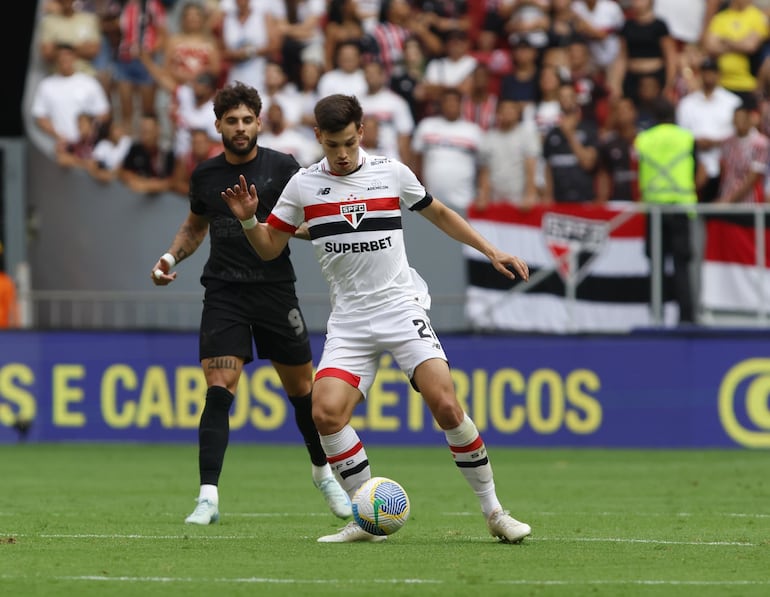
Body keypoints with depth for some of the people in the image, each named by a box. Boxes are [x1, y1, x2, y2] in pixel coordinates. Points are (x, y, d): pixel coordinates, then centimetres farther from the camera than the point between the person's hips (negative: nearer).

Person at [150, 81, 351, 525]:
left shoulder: (282, 168, -2)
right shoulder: (205, 175, 7)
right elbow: (195, 226, 24)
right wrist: (171, 258, 6)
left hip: (275, 288, -1)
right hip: (223, 292, 1)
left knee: (302, 389, 9)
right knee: (219, 391, -14)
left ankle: (323, 471, 34)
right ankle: (208, 497, -17)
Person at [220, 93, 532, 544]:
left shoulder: (392, 173, 1)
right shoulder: (303, 185, 3)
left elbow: (439, 214, 17)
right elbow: (270, 248, 11)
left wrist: (491, 251, 13)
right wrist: (248, 219, -9)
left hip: (402, 307, -2)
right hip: (349, 321, 2)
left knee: (446, 405, -18)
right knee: (326, 413, -19)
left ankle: (493, 510, -3)